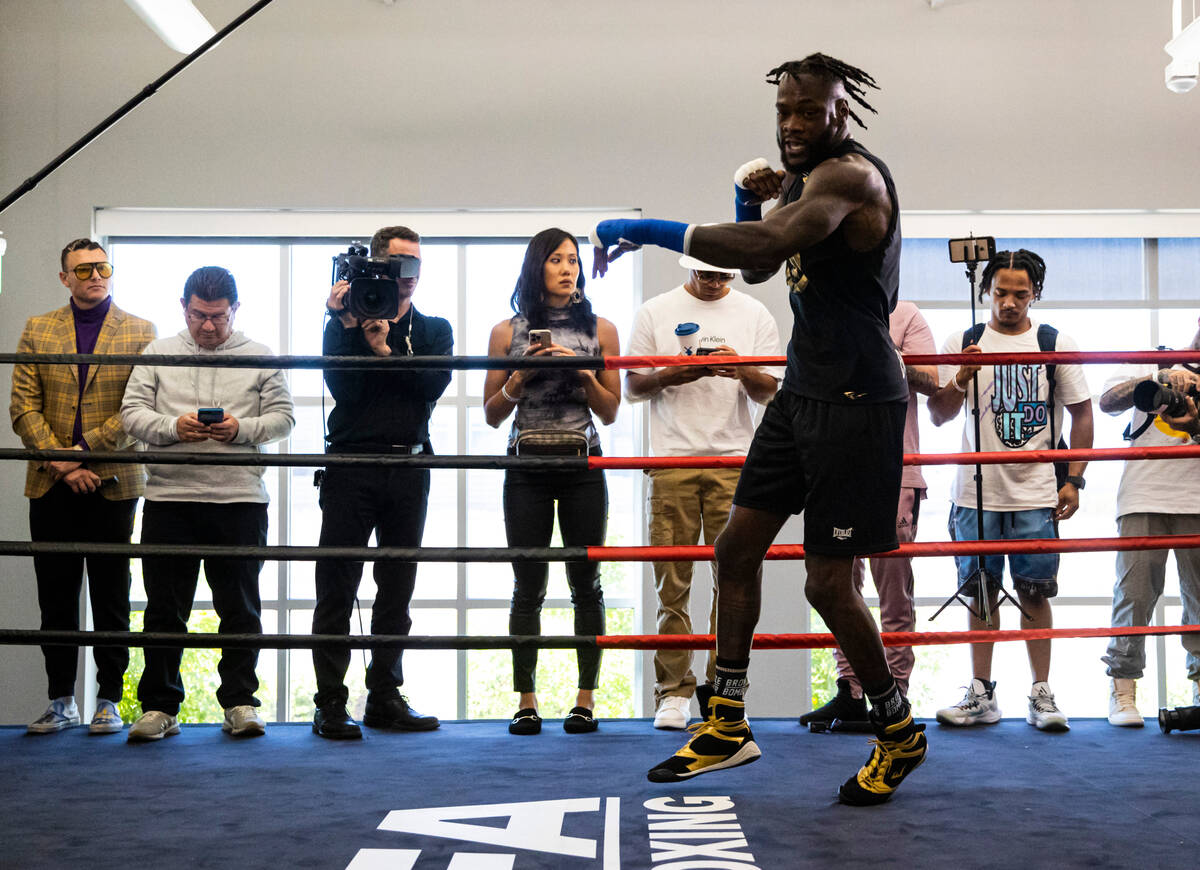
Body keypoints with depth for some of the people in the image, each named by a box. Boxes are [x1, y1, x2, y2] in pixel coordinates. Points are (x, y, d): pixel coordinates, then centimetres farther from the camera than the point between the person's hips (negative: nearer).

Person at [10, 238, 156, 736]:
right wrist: (61, 464, -9)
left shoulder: (140, 332, 4)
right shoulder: (38, 331, 10)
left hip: (113, 483, -2)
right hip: (51, 486, 2)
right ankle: (61, 701, 16)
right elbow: (24, 407, 3)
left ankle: (109, 700, 11)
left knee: (111, 599, 3)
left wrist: (83, 450, -13)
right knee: (56, 600, 6)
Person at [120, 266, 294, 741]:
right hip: (169, 496, 1)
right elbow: (132, 412, 7)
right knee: (164, 607, 3)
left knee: (240, 607, 4)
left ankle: (240, 702, 13)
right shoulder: (157, 354, 12)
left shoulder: (260, 357, 10)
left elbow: (282, 415, 7)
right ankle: (159, 706, 11)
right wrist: (173, 427, -12)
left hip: (240, 497, 0)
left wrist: (242, 428, -11)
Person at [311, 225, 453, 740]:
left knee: (397, 587, 6)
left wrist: (386, 350, -13)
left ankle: (384, 699, 14)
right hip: (351, 466, -3)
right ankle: (330, 705, -1)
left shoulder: (433, 330, 15)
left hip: (408, 469, 3)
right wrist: (349, 326, -13)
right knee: (337, 587, -5)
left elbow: (435, 383, -5)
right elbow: (343, 388, -9)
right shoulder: (343, 324, 7)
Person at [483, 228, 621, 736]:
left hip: (582, 468, 0)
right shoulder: (507, 333, 8)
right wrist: (522, 376, -7)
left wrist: (583, 373, -8)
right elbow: (491, 415, 9)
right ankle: (526, 699, 6)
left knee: (585, 584, 1)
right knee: (528, 587, 0)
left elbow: (611, 411, 8)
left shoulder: (600, 330, 8)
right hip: (527, 467, 0)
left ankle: (586, 698, 7)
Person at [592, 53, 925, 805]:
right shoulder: (806, 176, 12)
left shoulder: (851, 175, -20)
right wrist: (751, 197, 0)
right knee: (738, 547, 9)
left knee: (829, 583, -5)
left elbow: (763, 245, -36)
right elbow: (757, 269, 18)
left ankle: (900, 734, 17)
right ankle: (729, 727, 21)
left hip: (855, 401, -10)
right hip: (803, 390, 10)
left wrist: (648, 229, -32)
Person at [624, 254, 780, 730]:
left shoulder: (754, 314, 11)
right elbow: (632, 388, 10)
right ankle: (673, 692, 4)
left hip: (735, 462, 1)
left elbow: (769, 392, 8)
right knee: (672, 583, -2)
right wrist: (669, 375, -10)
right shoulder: (655, 312, 10)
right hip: (672, 460, 0)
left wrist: (743, 372, -13)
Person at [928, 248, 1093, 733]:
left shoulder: (1056, 345, 5)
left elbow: (1081, 412, 8)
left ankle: (1041, 694, 9)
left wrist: (1074, 480, 1)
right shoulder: (962, 344, 6)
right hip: (976, 491, 1)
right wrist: (960, 380, -15)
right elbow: (939, 417, 5)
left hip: (1036, 494, -1)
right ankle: (981, 694, 13)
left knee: (1034, 593, 1)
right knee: (981, 592, 5)